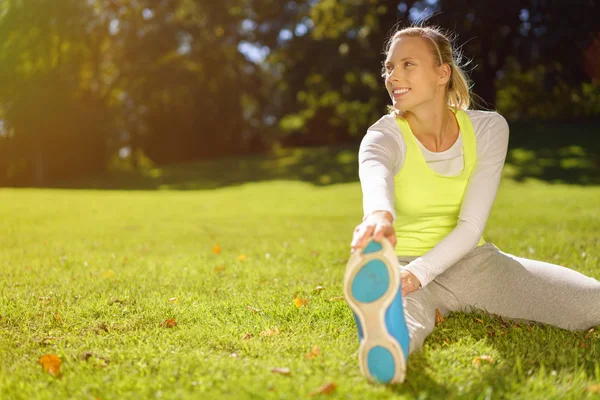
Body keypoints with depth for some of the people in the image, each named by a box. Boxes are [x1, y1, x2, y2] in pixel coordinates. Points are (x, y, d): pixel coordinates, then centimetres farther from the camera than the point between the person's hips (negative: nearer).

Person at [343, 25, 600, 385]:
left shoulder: (487, 128, -5)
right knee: (404, 318, -44)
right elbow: (375, 178, -39)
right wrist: (379, 216, -64)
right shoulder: (385, 137, -11)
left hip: (472, 261, 3)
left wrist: (419, 273, -32)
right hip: (406, 263, -3)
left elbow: (472, 226, -14)